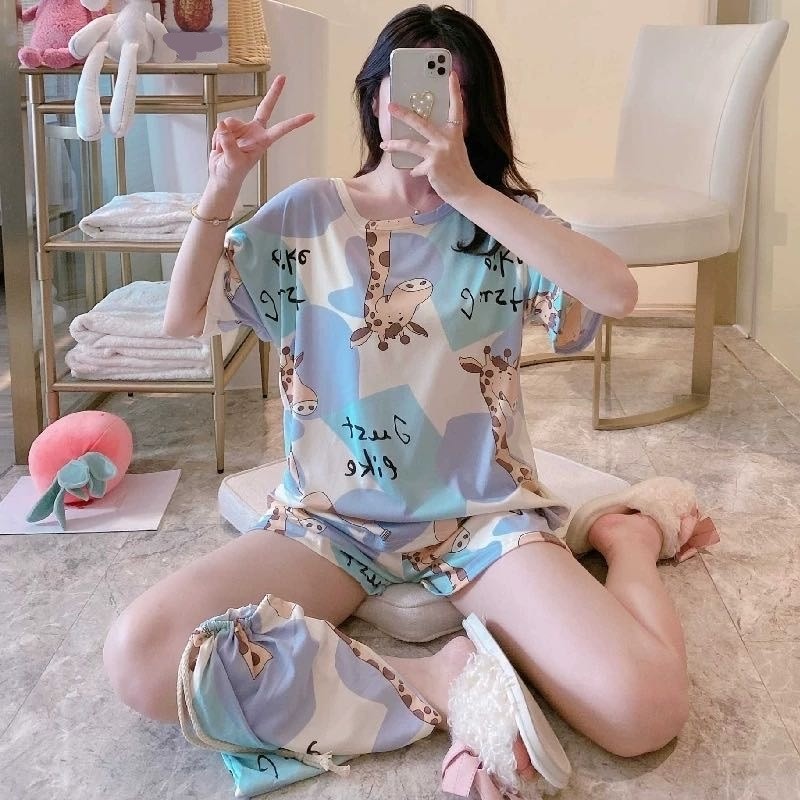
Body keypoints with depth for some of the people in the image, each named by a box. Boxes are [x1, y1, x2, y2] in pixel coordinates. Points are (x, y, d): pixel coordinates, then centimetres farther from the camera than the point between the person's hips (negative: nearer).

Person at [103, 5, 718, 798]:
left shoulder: (501, 217, 1)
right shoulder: (307, 213, 4)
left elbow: (616, 294, -18)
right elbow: (182, 320, 3)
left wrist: (468, 192, -22)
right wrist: (219, 189, -11)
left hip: (479, 513, -1)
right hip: (330, 517, 2)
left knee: (643, 709, -26)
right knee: (139, 655, -26)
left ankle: (623, 534, 6)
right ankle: (438, 680, -19)